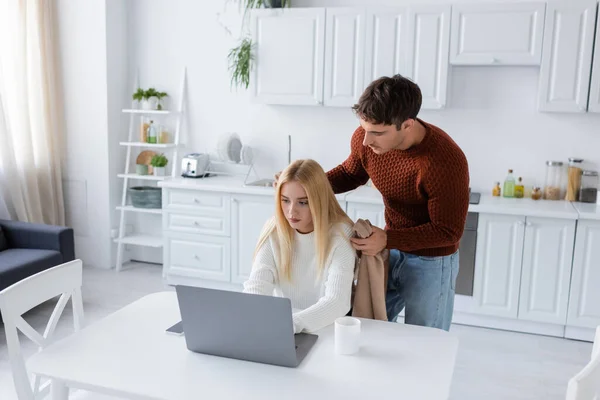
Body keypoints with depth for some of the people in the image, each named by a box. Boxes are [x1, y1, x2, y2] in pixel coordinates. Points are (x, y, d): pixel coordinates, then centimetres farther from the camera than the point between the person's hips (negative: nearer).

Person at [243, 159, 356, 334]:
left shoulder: (340, 234, -16)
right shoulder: (274, 230, -6)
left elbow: (337, 302, -25)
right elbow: (257, 285, -14)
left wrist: (291, 324, -41)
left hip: (327, 328, -3)